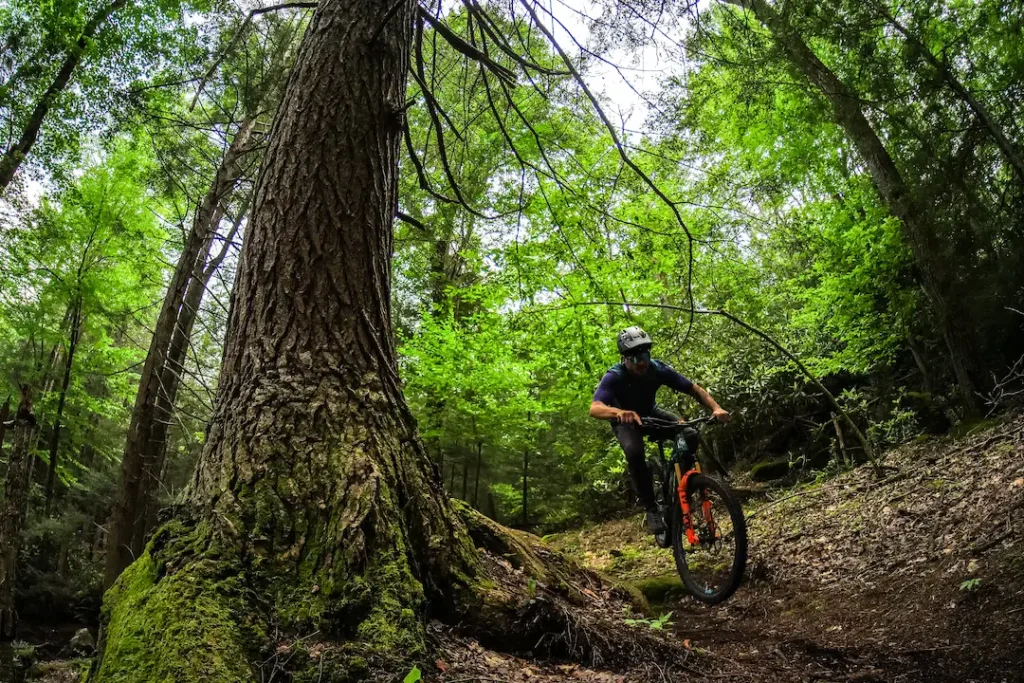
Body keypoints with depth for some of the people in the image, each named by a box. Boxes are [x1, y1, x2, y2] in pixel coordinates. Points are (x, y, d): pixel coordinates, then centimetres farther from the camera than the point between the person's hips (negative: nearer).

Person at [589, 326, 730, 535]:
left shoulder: (658, 369, -24)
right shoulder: (614, 377, -33)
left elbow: (695, 390, -19)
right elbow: (594, 408, -49)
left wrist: (716, 408, -38)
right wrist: (620, 412, -70)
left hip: (651, 414, 3)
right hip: (626, 421, -3)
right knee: (634, 452, -35)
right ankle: (651, 509, -19)